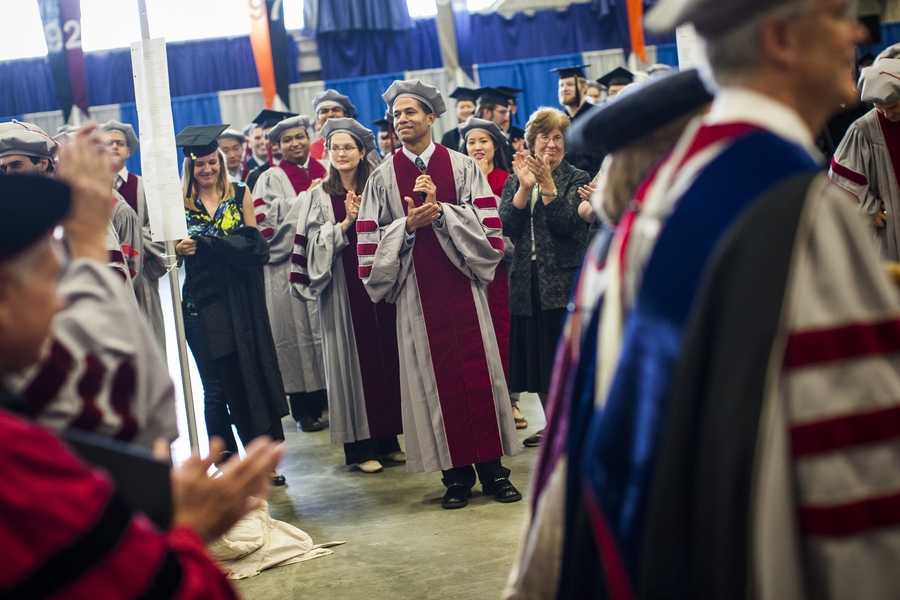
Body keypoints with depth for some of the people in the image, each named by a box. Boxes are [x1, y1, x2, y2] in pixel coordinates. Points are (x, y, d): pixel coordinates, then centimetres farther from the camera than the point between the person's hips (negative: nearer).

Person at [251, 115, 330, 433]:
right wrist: (308, 197, -8)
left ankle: (331, 398, 12)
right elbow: (270, 220, -10)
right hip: (289, 265, -3)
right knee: (298, 332, 0)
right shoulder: (272, 179, 3)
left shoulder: (323, 172, 14)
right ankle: (304, 409, 7)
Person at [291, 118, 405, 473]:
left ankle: (387, 438, 14)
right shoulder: (320, 196, 4)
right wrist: (345, 224, -13)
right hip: (342, 286, -2)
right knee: (352, 357, -1)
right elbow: (314, 244, -3)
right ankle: (360, 447, 5)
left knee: (385, 353, 4)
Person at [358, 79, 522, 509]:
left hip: (462, 285, 0)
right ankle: (457, 474, 8)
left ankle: (492, 467, 9)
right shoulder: (383, 177, 7)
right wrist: (407, 224, -12)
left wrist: (441, 210, -12)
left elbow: (485, 222, -2)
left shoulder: (462, 166, 6)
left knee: (478, 372, 0)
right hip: (417, 292, 0)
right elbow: (371, 240, 2)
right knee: (437, 377, 1)